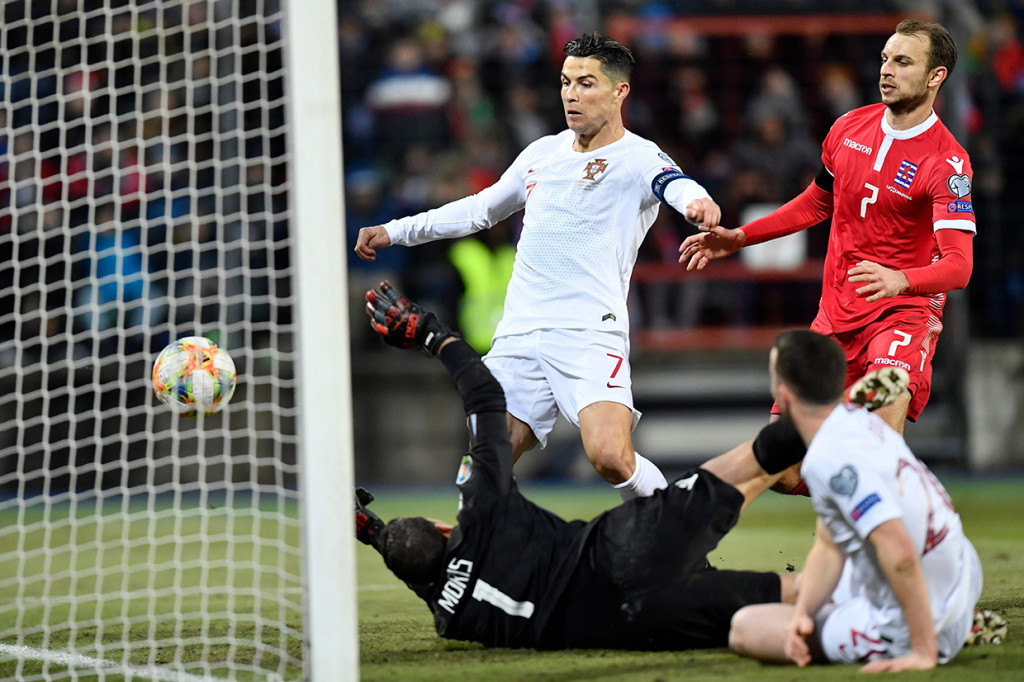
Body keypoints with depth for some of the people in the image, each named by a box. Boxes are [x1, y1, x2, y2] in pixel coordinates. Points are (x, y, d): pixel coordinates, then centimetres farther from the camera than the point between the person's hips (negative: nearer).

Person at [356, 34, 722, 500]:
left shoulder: (638, 158, -1)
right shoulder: (543, 153, 19)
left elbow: (676, 186, -23)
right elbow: (482, 208, 33)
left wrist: (696, 201, -48)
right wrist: (396, 231, 34)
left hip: (590, 335, -6)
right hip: (518, 336, 6)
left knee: (611, 458, -25)